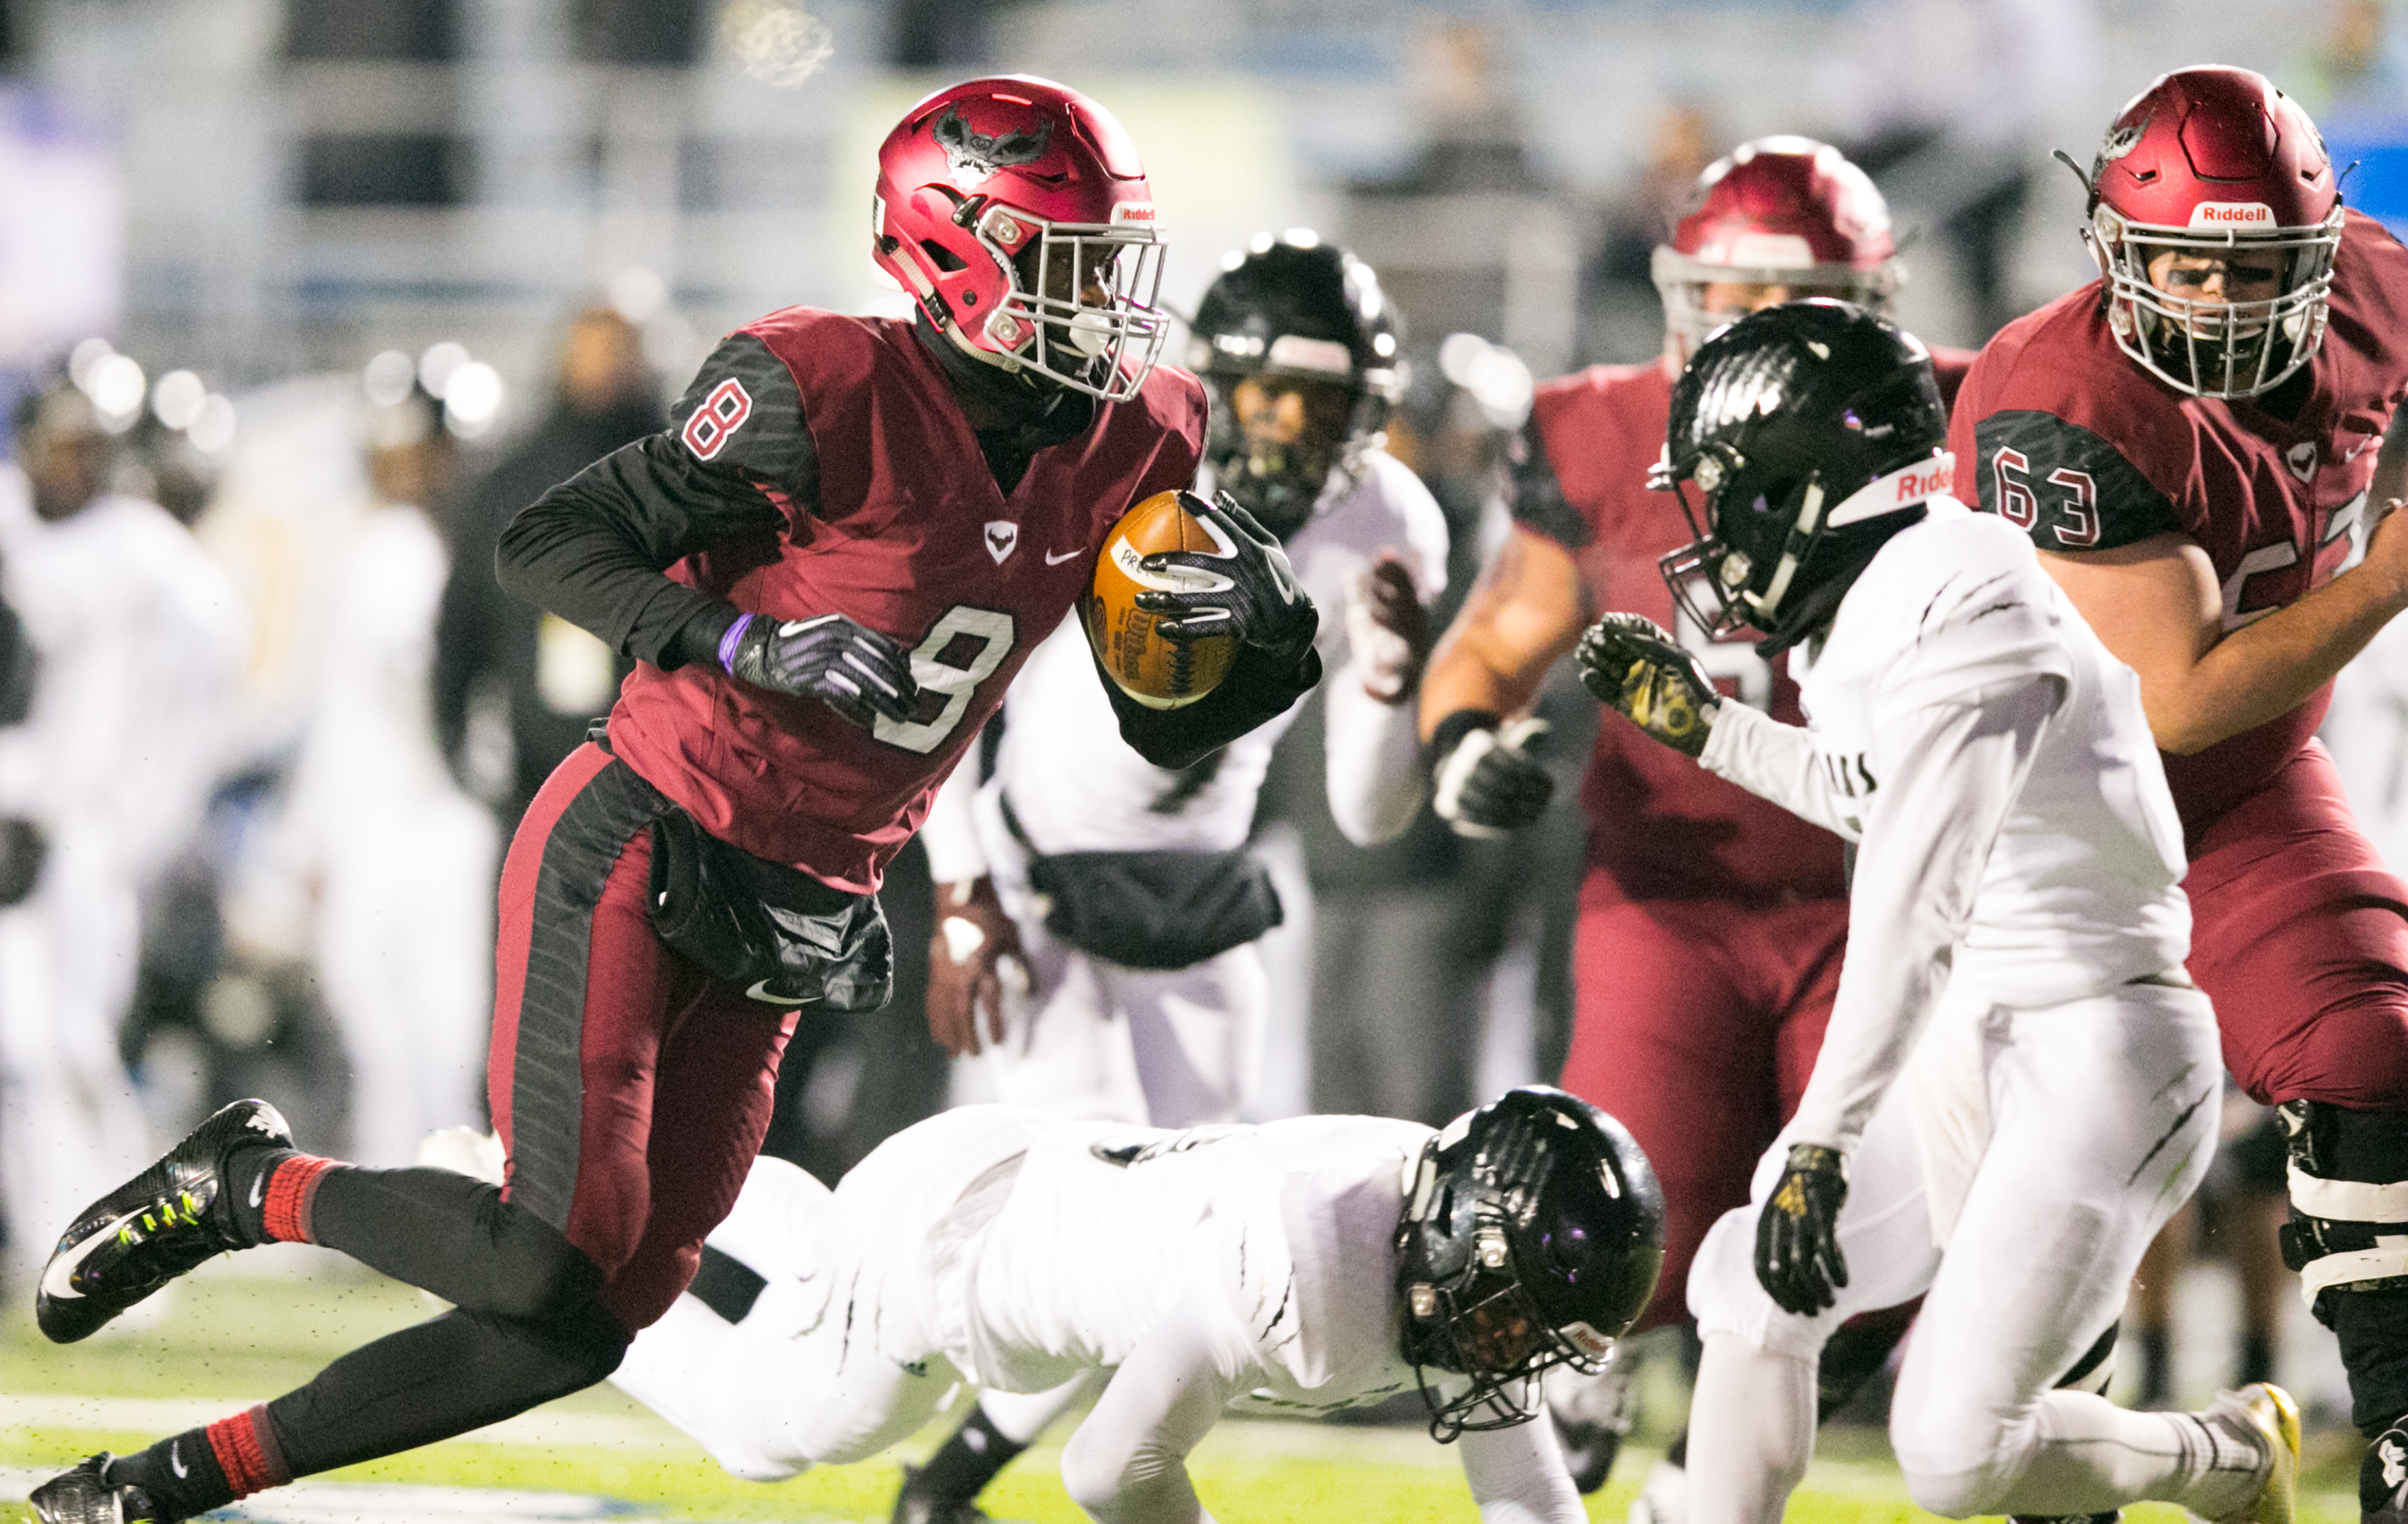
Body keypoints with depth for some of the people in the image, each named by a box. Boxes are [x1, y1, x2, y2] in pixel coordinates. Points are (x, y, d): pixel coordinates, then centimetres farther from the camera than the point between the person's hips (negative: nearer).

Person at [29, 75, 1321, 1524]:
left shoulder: (1121, 448, 3)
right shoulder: (831, 394, -16)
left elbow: (1167, 725, 12)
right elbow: (551, 542, -13)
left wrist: (1261, 636, -10)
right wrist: (751, 643, -26)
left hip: (789, 918, 7)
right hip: (633, 852, -7)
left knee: (588, 1326, 1)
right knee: (557, 1262, -20)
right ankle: (246, 1187, 5)